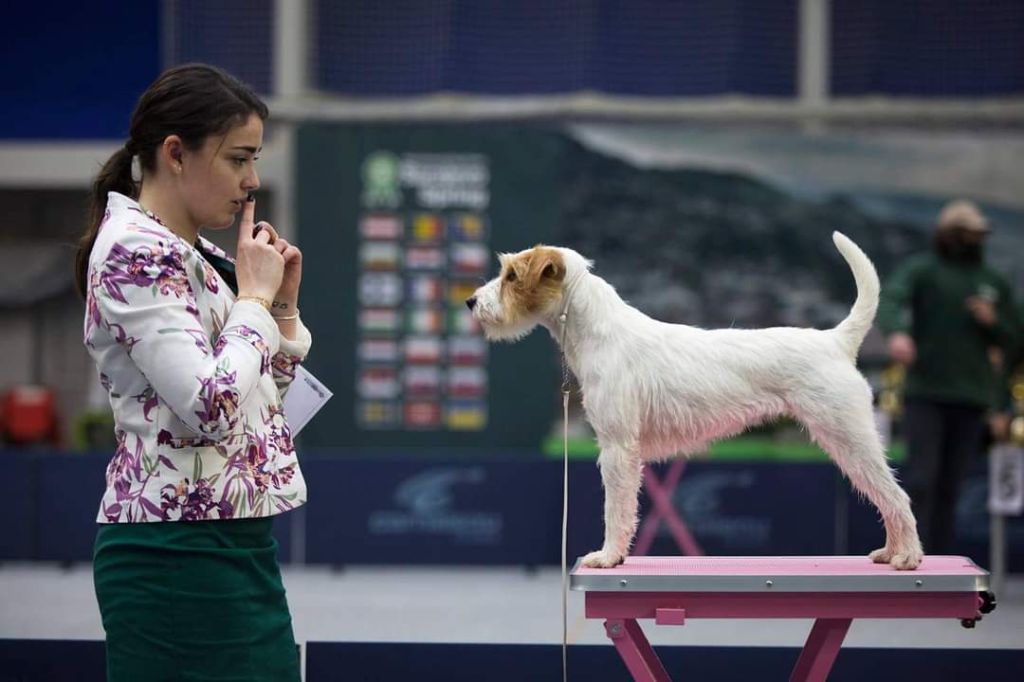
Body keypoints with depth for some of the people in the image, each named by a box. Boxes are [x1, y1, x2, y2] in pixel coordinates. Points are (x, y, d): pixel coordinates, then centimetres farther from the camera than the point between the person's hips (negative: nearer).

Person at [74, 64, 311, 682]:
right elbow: (211, 407, -25)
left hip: (233, 545, 10)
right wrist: (254, 296, -12)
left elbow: (261, 401, 23)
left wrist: (283, 303, 9)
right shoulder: (135, 250, -14)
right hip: (181, 555, -10)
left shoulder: (191, 254, 15)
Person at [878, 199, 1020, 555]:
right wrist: (897, 332, -38)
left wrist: (992, 320, -4)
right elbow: (890, 299, -16)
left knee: (950, 485, 5)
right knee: (921, 477, -14)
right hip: (925, 393, -4)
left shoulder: (994, 283, 17)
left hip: (972, 397, 4)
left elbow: (1010, 336, 19)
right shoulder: (920, 269, 3)